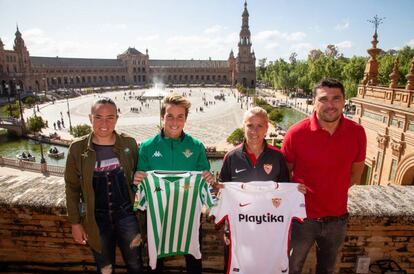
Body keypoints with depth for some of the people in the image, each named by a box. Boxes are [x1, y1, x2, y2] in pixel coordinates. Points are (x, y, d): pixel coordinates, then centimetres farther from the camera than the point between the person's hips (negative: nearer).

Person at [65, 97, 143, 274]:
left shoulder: (129, 143, -8)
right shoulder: (77, 148, -9)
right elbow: (72, 187, -1)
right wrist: (75, 222, 0)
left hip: (126, 214, 0)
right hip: (97, 219, 0)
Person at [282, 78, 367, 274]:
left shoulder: (357, 132, -10)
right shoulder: (296, 133, -19)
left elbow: (356, 170, 7)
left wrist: (336, 192, 6)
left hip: (338, 219, 3)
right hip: (302, 217, -3)